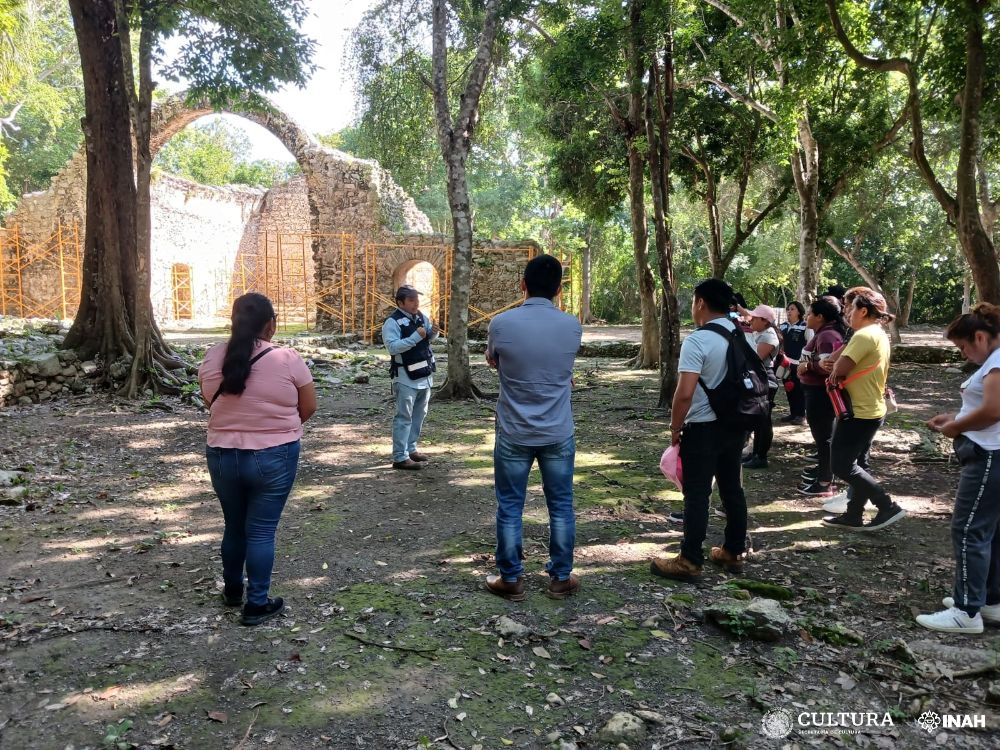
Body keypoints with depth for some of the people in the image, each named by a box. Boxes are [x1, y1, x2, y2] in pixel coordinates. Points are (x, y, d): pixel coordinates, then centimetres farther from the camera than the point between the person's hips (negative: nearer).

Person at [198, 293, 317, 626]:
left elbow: (210, 400, 10)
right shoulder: (287, 359, -14)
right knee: (261, 530, 6)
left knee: (234, 525, 21)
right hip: (274, 457, -3)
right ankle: (257, 604, 14)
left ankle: (232, 590, 38)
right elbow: (308, 407, -4)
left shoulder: (213, 357, -4)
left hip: (222, 454, 4)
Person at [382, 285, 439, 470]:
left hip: (425, 375, 8)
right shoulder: (392, 322, -15)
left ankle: (411, 449, 31)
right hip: (406, 377, -8)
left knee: (419, 414, 17)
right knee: (404, 417, -5)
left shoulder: (421, 317, 7)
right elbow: (393, 347, -26)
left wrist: (433, 332, -5)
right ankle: (400, 457, -1)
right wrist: (416, 337, -28)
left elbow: (429, 339, 18)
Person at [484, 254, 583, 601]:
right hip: (558, 434, 2)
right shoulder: (572, 326, -6)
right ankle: (560, 577, 23)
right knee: (561, 506, 13)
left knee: (510, 508, 10)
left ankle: (511, 579, 19)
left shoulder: (502, 323, -12)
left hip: (514, 434, -1)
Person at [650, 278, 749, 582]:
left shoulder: (697, 341, -19)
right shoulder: (742, 336, 6)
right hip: (734, 424, 8)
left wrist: (675, 427, -10)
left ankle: (690, 561, 7)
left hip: (703, 428, -8)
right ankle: (734, 552, 26)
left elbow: (685, 393, -23)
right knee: (732, 489, 15)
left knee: (696, 496, 0)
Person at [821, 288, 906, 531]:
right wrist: (838, 369, -2)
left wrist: (834, 371, -1)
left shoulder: (864, 335, -20)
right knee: (852, 464, 16)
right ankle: (854, 515, 22)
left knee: (842, 467, -4)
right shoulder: (880, 335, 13)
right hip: (871, 410, 10)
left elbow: (840, 369, -23)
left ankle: (888, 507, -1)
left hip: (858, 413, -10)